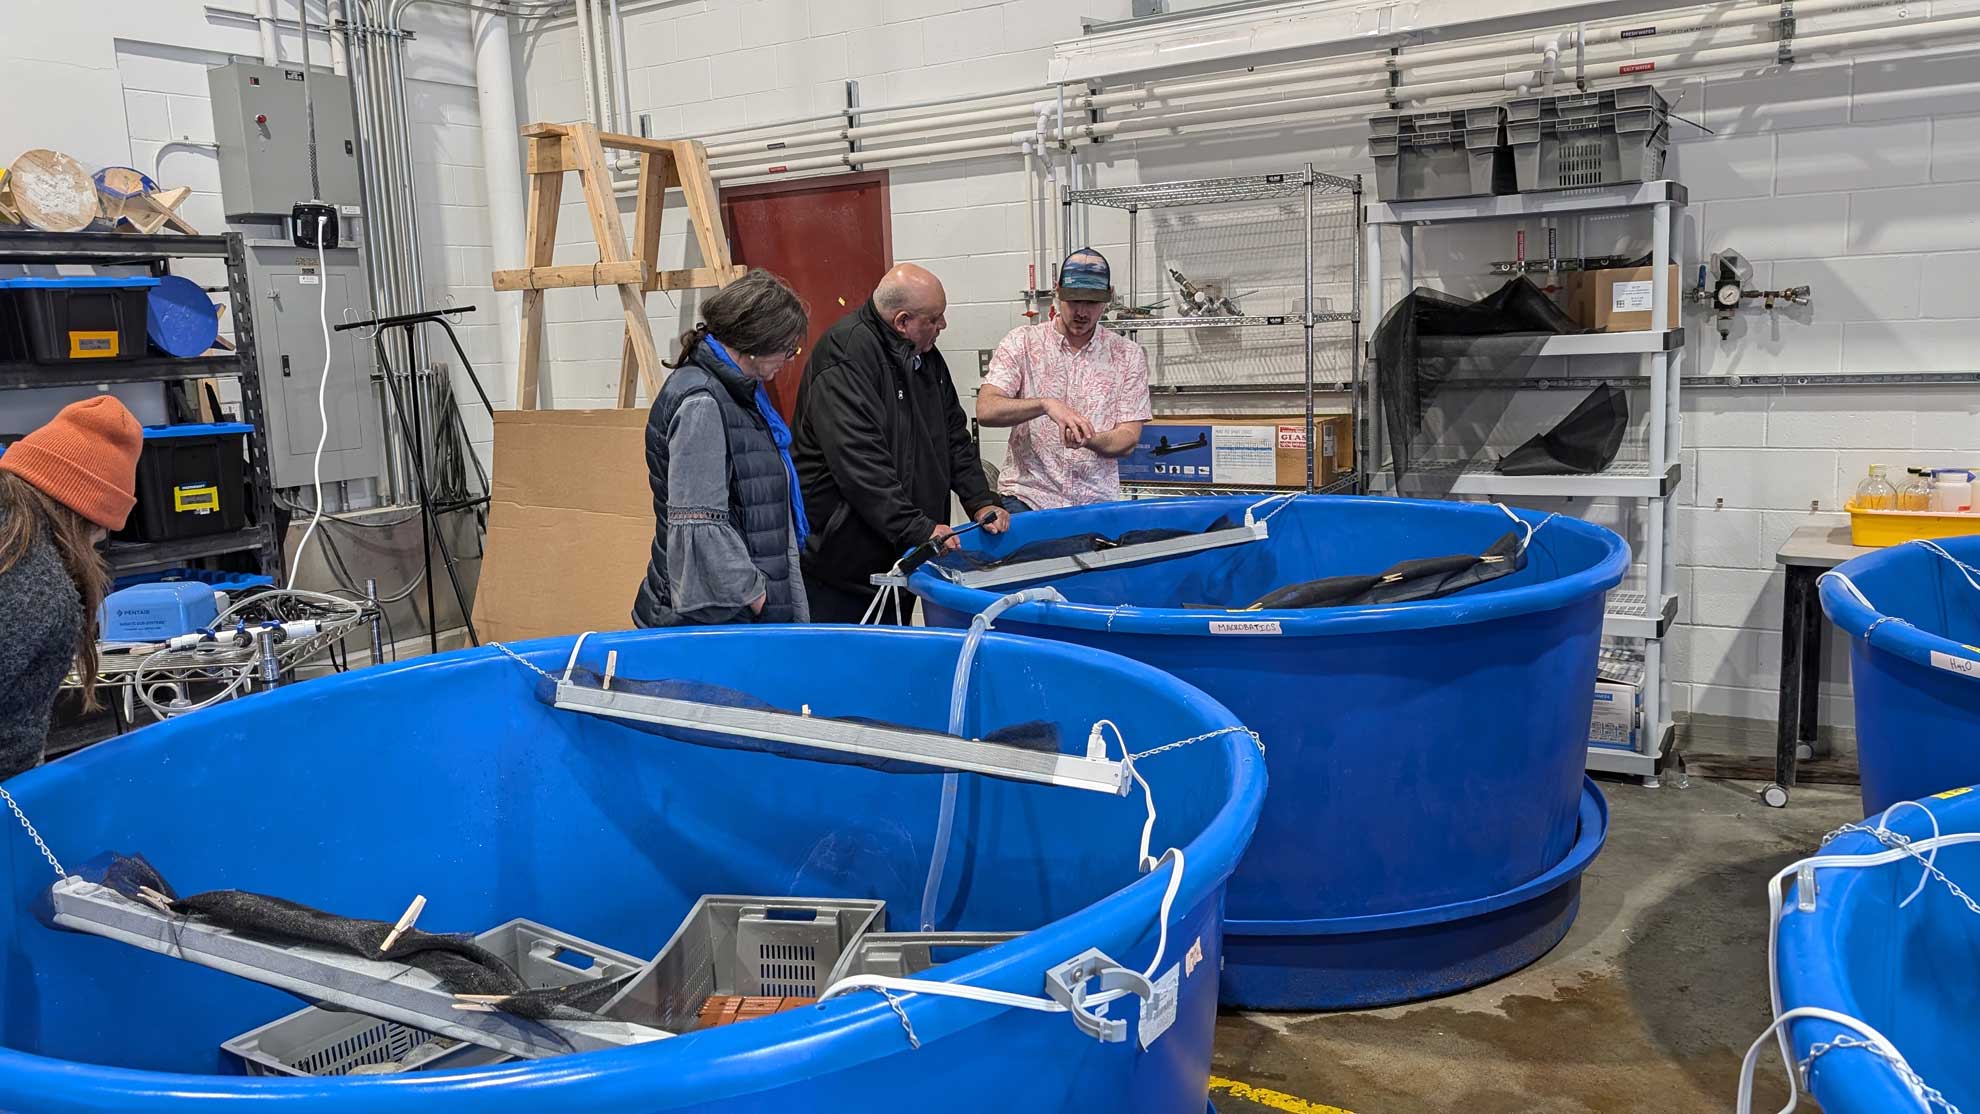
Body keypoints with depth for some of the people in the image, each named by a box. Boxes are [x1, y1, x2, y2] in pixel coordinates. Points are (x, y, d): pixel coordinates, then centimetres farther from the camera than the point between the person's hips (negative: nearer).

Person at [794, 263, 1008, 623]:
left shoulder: (925, 355, 9)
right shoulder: (844, 356, -20)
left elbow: (954, 436, 17)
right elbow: (859, 462, -27)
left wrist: (980, 501, 5)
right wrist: (917, 528, -28)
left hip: (902, 551, 9)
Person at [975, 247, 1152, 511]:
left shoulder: (1129, 355, 6)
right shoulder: (1022, 342, 2)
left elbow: (1127, 439, 1)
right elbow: (986, 410, -10)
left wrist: (1088, 439, -21)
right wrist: (1046, 405, -26)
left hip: (1095, 501, 1)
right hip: (1026, 498, -1)